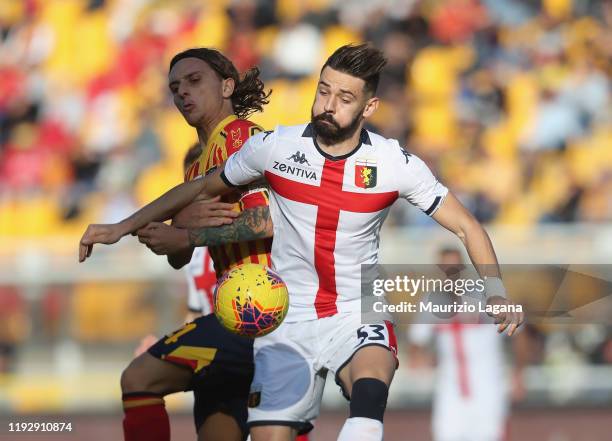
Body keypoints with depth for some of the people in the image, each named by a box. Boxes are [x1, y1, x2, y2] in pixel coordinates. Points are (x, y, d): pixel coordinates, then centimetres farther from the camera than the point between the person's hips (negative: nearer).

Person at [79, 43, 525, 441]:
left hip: (360, 317, -1)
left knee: (370, 394, -35)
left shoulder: (395, 164, -7)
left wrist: (497, 294, -17)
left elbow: (467, 227, 0)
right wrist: (123, 227, 12)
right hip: (289, 323, 2)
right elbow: (201, 189, 13)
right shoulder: (274, 148, -4)